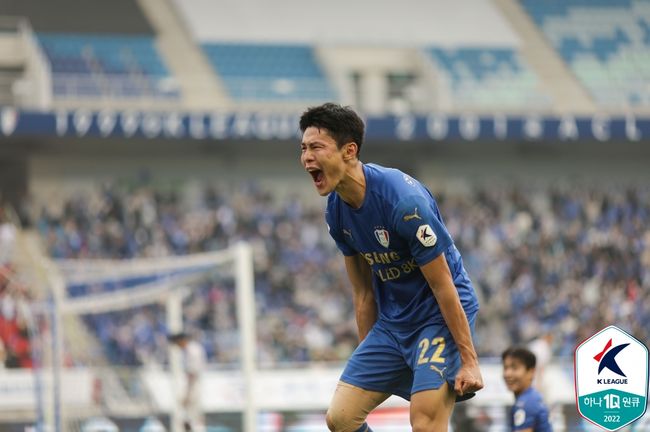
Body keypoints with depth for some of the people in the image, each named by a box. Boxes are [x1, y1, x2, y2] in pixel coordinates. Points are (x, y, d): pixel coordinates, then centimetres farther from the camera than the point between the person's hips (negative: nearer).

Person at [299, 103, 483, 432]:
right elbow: (363, 292, 10)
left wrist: (468, 360, -19)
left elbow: (442, 285, -21)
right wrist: (367, 361, 13)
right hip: (392, 321, 8)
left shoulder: (404, 200, -25)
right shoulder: (337, 209, 0)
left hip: (440, 317, -8)